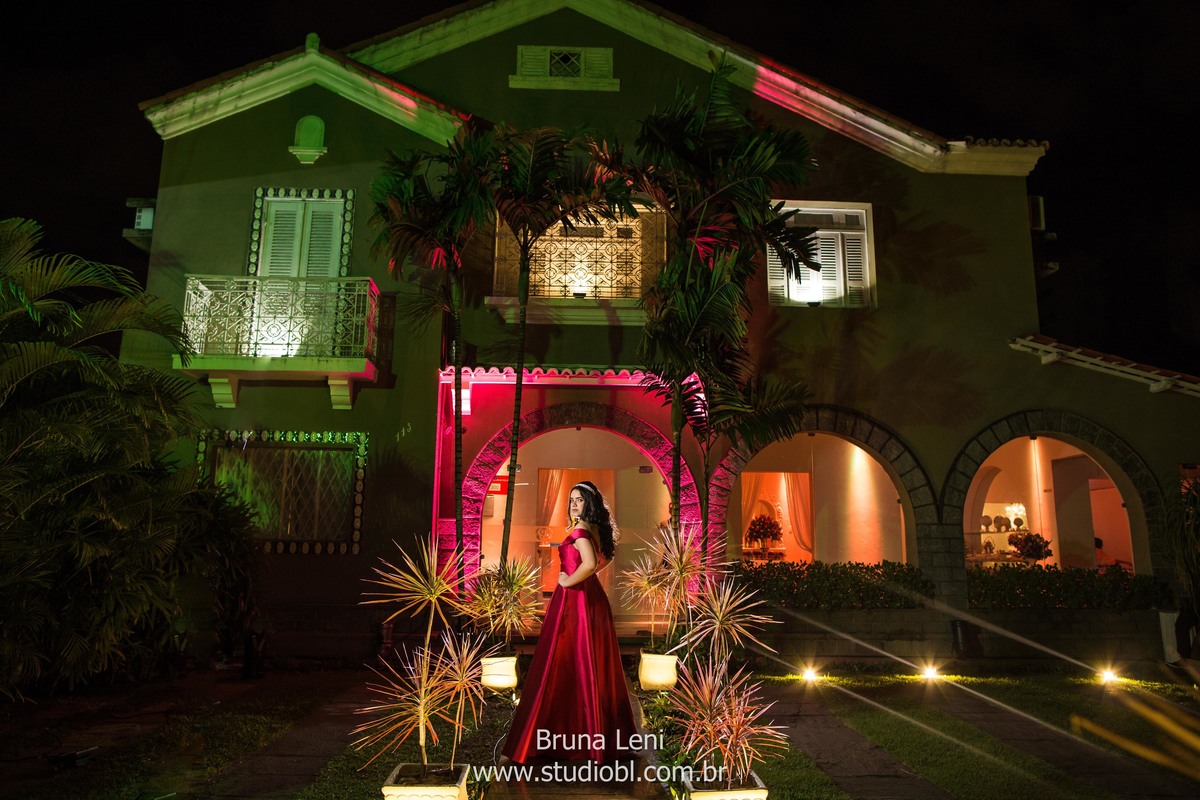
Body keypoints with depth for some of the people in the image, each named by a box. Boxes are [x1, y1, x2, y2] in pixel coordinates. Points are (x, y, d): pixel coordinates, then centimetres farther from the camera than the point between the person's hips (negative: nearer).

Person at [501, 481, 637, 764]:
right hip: (593, 597, 9)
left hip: (573, 600, -9)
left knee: (565, 665, -3)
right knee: (595, 665, 16)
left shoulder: (579, 530, -17)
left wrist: (568, 581, -18)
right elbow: (604, 557, 27)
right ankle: (607, 726, 27)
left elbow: (589, 563, -32)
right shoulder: (596, 529, 9)